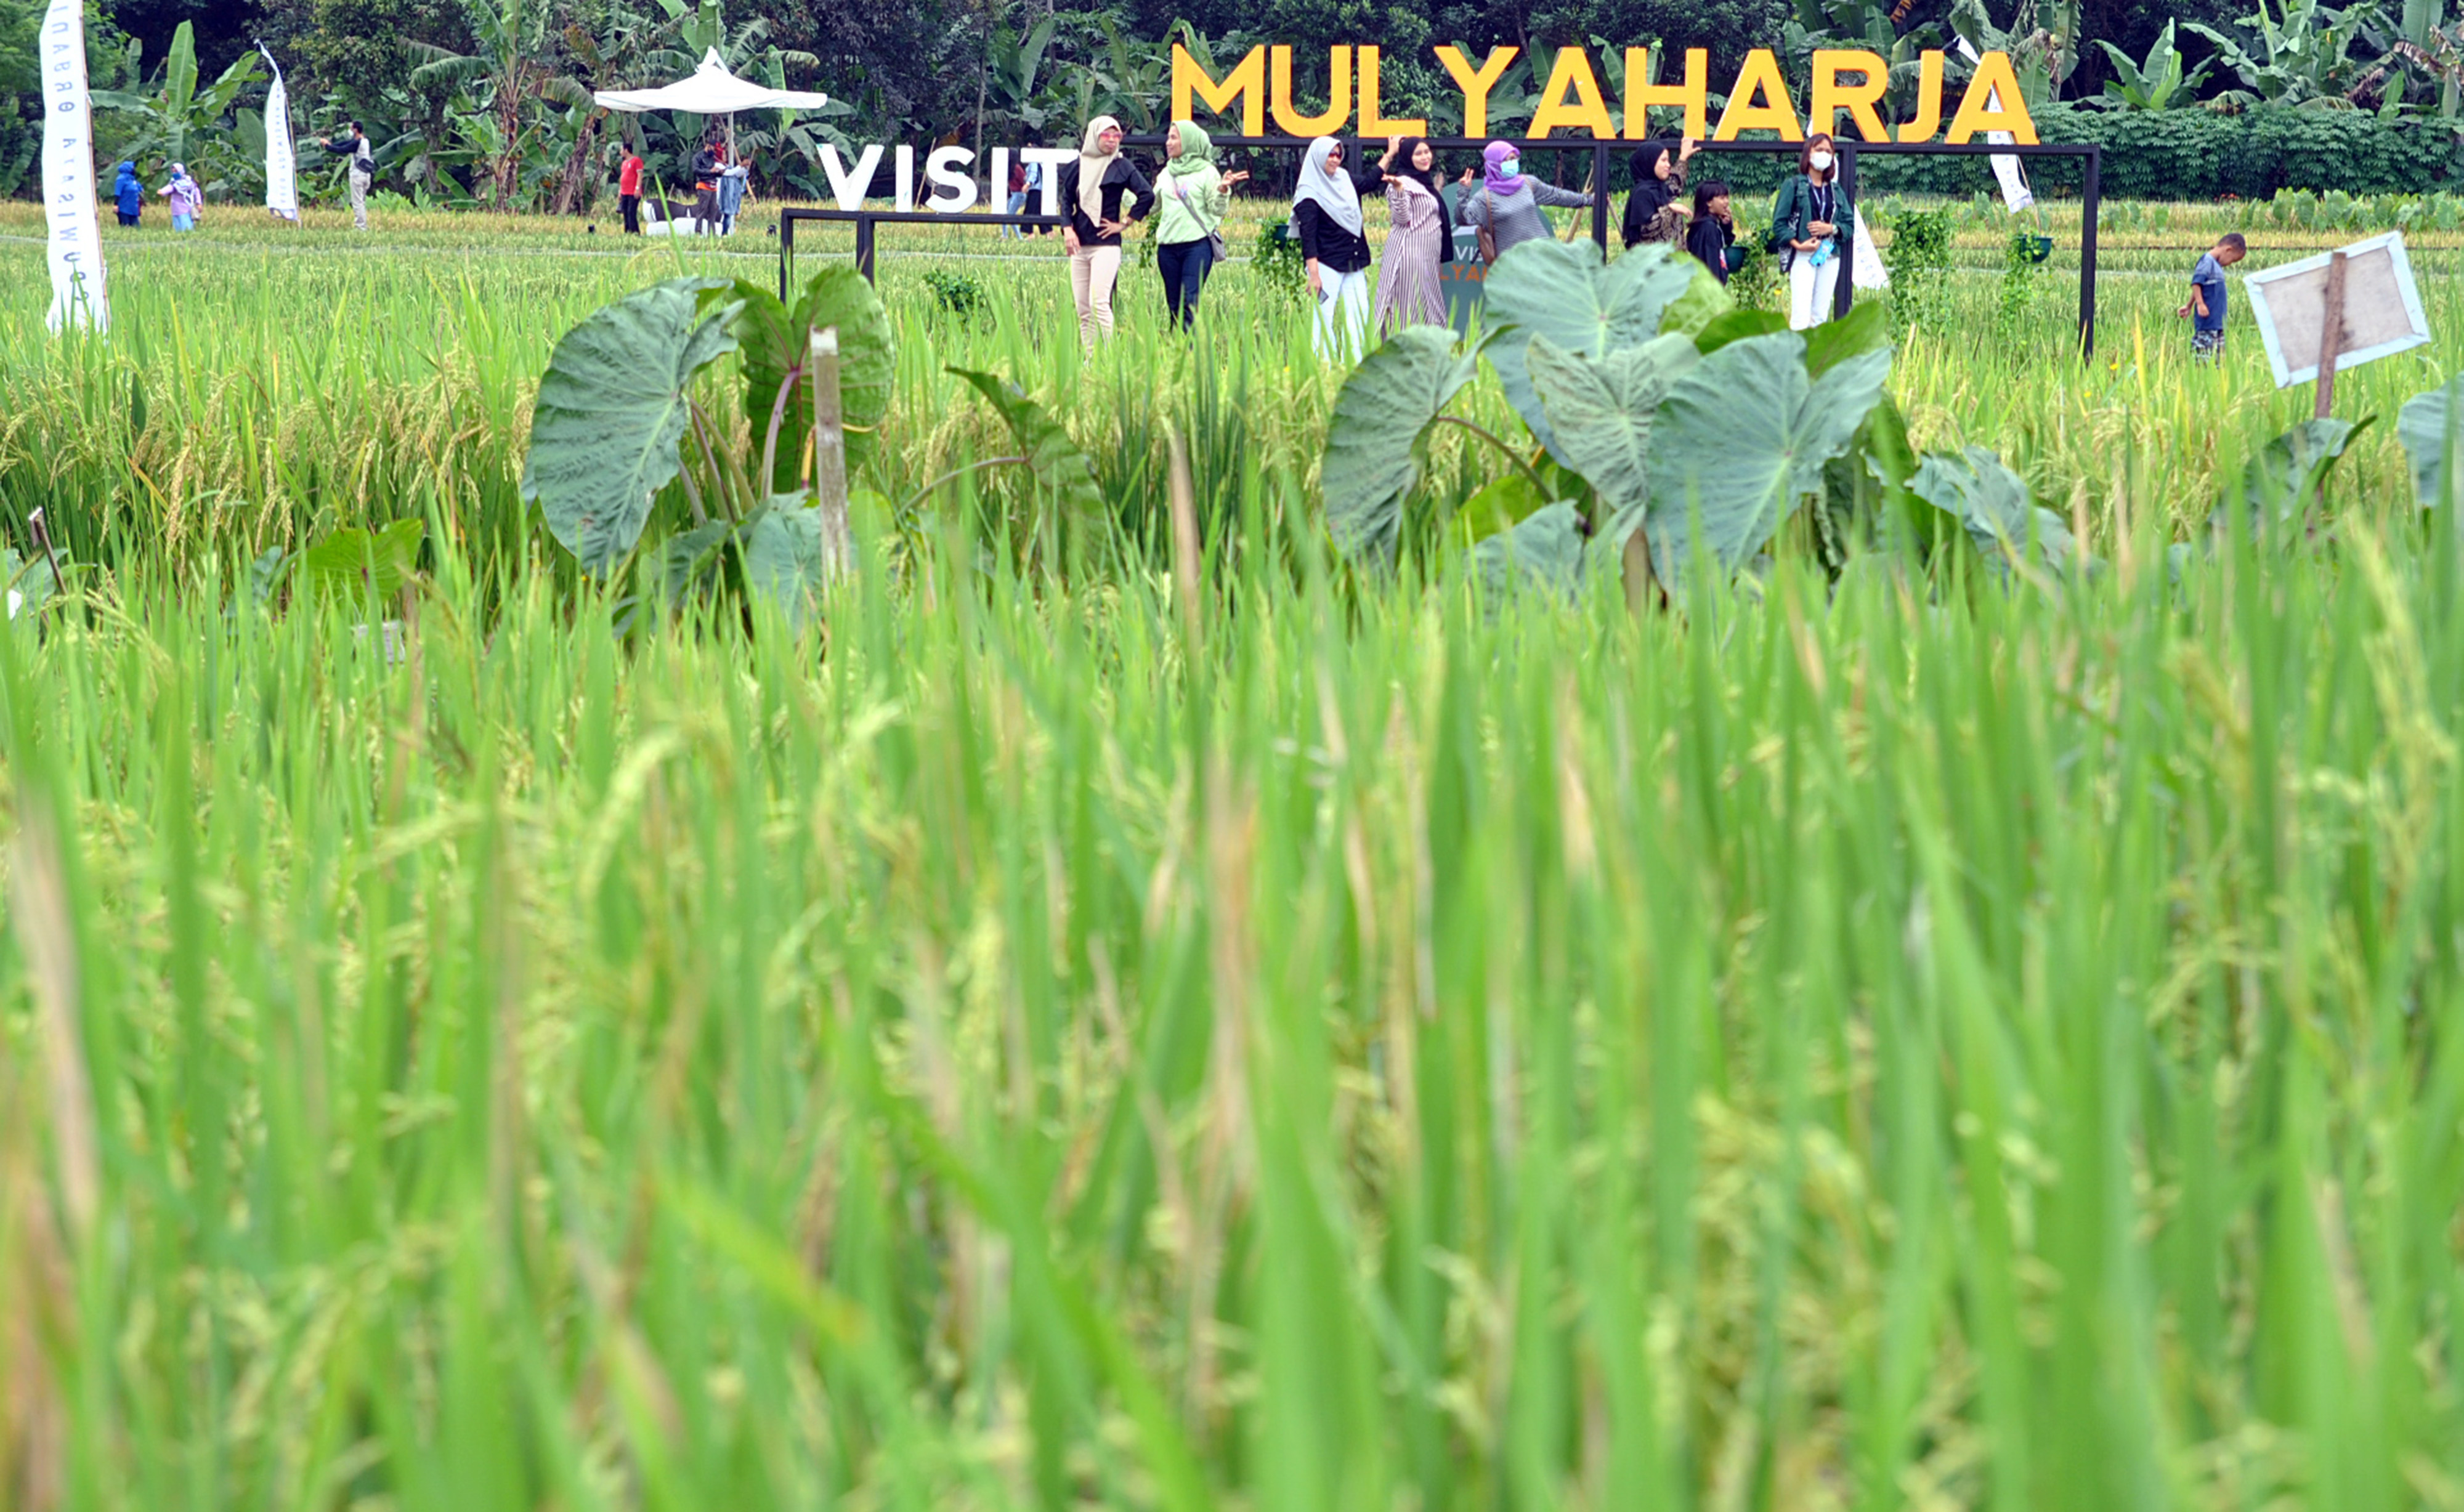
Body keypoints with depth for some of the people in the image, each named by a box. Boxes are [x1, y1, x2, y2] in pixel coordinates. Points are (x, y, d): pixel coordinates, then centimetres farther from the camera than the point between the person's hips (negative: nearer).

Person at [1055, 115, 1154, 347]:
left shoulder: (1121, 166, 1)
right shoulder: (1078, 166, 11)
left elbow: (1147, 195, -5)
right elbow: (1066, 200, 14)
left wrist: (1124, 223, -4)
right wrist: (1067, 228, -1)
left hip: (1106, 245, -5)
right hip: (1079, 245, 5)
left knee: (1099, 302, -17)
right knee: (1082, 308, 4)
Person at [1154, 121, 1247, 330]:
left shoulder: (1207, 172, 1)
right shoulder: (1167, 174, 16)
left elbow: (1217, 209, -2)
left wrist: (1223, 189, -19)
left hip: (1197, 244, -5)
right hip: (1168, 246, 5)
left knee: (1190, 303, -14)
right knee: (1174, 304, 6)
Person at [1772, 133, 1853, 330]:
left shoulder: (1835, 190, 16)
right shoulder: (1793, 186, 3)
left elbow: (1850, 223, 11)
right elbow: (1779, 223, -3)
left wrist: (1831, 228, -9)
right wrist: (1797, 244, -17)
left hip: (1830, 256, 4)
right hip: (1802, 256, -4)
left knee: (1821, 315, 2)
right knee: (1801, 315, -14)